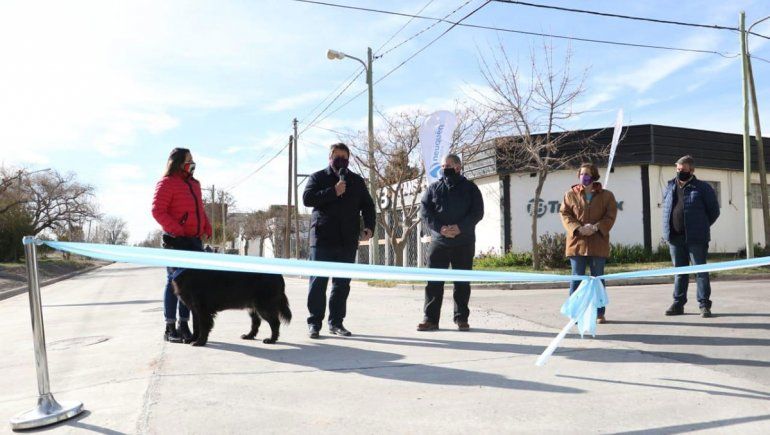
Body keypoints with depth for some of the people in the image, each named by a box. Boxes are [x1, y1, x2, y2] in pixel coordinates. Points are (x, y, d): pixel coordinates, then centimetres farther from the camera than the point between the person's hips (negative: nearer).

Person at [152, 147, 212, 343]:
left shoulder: (194, 184, 19)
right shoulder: (167, 183, -5)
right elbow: (157, 210, -12)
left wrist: (207, 227, 8)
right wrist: (176, 230, -21)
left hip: (195, 241, 8)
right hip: (176, 241, -7)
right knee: (174, 282, -3)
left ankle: (184, 325, 17)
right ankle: (170, 328, 4)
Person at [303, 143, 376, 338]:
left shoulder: (357, 181, 16)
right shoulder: (318, 178, 7)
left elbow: (367, 205, 14)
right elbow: (307, 199, -8)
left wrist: (369, 226, -2)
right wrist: (333, 192, -16)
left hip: (347, 241, 3)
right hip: (322, 239, -3)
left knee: (342, 283, 6)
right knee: (318, 281, -2)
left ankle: (336, 322, 15)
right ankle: (314, 322, 5)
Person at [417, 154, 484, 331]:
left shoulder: (470, 188, 6)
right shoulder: (433, 188, 9)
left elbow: (478, 212, -2)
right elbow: (424, 210, 0)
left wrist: (460, 228, -16)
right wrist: (440, 228, -15)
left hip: (464, 242, -1)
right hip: (438, 241, 1)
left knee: (462, 283, 5)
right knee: (434, 282, 0)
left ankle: (461, 318, 14)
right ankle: (430, 318, 5)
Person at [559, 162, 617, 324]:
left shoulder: (606, 195, 7)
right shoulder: (570, 195, 7)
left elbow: (611, 215, -1)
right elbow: (564, 214, 0)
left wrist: (595, 227, -16)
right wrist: (578, 228, -16)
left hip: (598, 243, 0)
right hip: (577, 242, 0)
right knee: (577, 277, 1)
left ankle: (599, 313, 15)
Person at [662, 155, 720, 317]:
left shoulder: (702, 188, -1)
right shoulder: (670, 187, 12)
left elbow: (714, 211, 3)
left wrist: (701, 227, 4)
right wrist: (669, 229, 12)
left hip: (695, 238, -4)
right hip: (675, 237, 4)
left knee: (701, 270, -1)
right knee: (679, 271, 10)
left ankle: (704, 304, 5)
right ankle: (678, 304, 17)